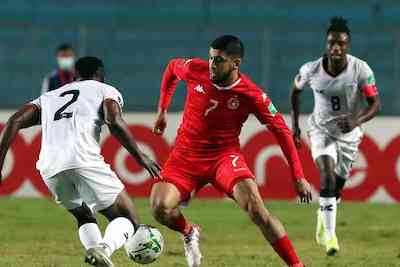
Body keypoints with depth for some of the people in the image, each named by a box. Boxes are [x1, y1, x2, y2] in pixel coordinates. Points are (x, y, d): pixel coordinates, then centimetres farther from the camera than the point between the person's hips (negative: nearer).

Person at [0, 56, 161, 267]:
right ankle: (105, 248, -25)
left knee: (84, 217, 29)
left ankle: (94, 248, 0)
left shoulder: (48, 97, 32)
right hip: (85, 161, -4)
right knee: (128, 220, 7)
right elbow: (115, 122, -2)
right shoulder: (106, 91, 19)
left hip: (49, 169, 4)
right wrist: (140, 157, 3)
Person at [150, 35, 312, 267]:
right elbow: (172, 67, 14)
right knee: (160, 207, -21)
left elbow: (282, 132, -9)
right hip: (186, 155, 2)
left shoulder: (252, 95, -17)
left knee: (256, 209, -25)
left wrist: (298, 177, -12)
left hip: (225, 156, -2)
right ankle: (189, 233, 15)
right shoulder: (195, 70, -11)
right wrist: (163, 111, 15)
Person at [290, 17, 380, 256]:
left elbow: (375, 104, -20)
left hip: (349, 133, 1)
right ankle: (330, 236, -23)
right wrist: (295, 125, 3)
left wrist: (356, 121, -39)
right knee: (327, 175, -24)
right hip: (322, 129, -1)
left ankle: (323, 215, 47)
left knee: (337, 186, 13)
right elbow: (296, 90, 5)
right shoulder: (311, 70, -16)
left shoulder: (361, 70, -21)